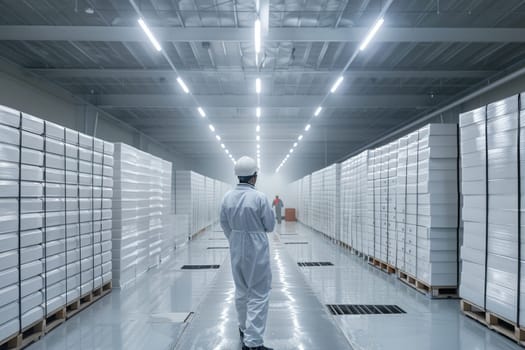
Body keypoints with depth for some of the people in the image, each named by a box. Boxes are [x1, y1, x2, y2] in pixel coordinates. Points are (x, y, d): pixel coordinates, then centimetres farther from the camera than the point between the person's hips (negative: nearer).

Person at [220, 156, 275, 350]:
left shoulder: (228, 197, -4)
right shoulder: (259, 197, -18)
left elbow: (224, 224, 5)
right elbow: (270, 226, -10)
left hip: (236, 250, 6)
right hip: (257, 250, -6)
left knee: (241, 291, 21)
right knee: (259, 295, 1)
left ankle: (245, 329, 38)